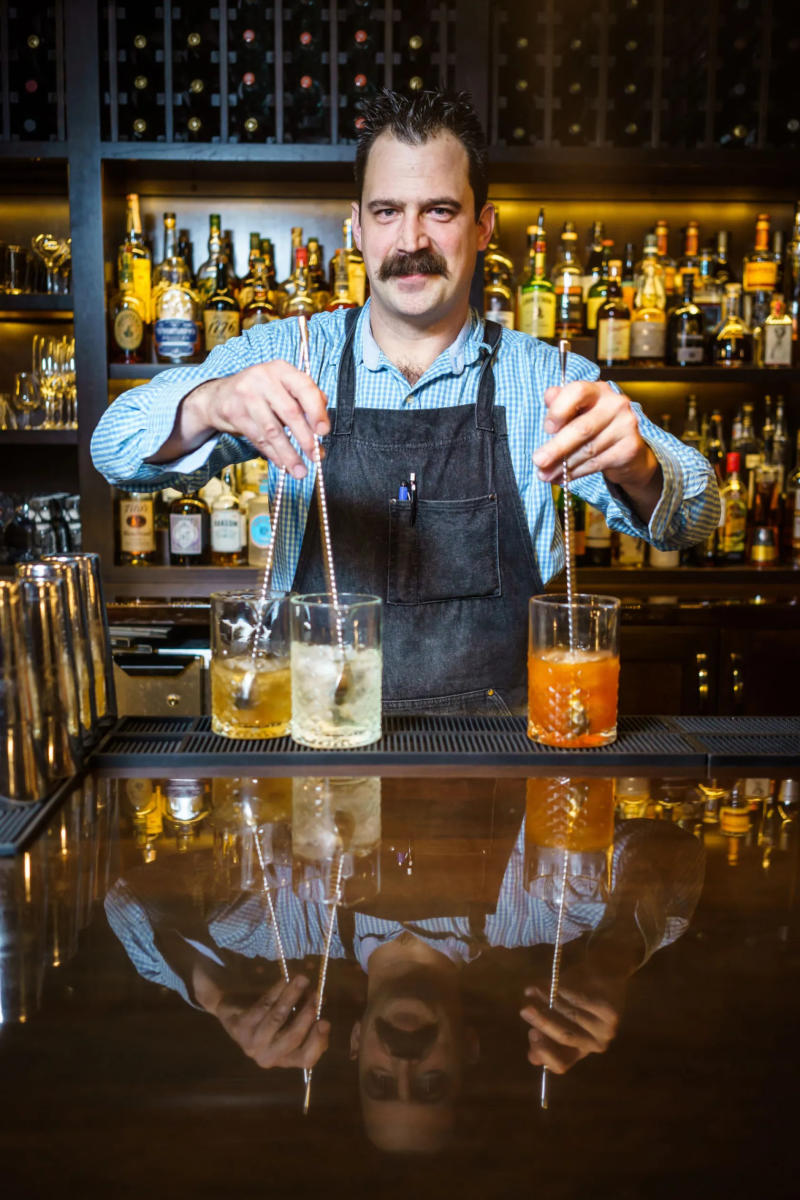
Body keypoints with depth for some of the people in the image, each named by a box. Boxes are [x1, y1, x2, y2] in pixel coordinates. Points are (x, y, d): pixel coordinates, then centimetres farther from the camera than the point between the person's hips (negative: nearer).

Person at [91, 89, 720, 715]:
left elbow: (696, 512, -6)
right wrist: (211, 404, -29)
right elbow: (120, 449, -6)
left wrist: (633, 464, -29)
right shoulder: (284, 355, 4)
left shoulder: (547, 379, 3)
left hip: (500, 740, 1)